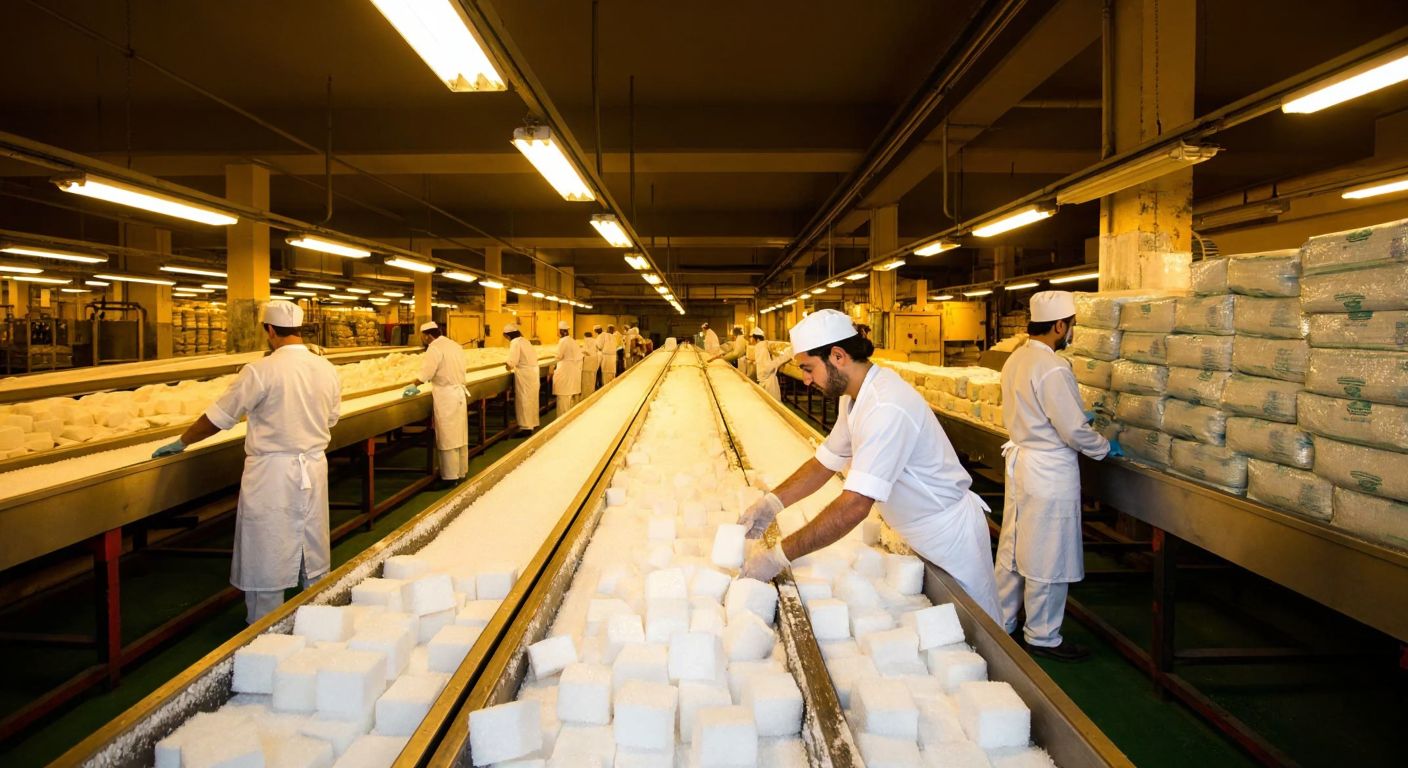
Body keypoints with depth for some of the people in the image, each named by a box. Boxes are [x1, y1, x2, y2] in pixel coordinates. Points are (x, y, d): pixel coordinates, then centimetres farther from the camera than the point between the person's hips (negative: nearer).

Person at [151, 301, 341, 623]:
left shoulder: (260, 371, -15)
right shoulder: (327, 370, 0)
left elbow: (217, 419, -7)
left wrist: (181, 442, 8)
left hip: (271, 471, -5)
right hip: (314, 467, 5)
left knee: (266, 557, 7)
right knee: (313, 554, 17)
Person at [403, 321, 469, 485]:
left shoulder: (435, 348, -12)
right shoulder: (454, 345, 12)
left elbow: (426, 373, -18)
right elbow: (459, 371, 10)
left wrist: (413, 386, -7)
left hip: (445, 396, -8)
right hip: (459, 392, 8)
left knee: (447, 439, -3)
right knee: (459, 436, 13)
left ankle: (450, 476, 1)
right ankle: (461, 472, 19)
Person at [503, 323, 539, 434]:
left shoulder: (515, 342, -13)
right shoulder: (524, 340, 13)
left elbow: (512, 361, -22)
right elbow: (534, 355, 18)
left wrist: (509, 365, 0)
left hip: (524, 374, -9)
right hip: (533, 370, 9)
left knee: (524, 399, -3)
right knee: (532, 398, 16)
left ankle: (526, 426, 0)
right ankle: (533, 423, 25)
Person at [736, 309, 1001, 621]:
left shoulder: (887, 408, -33)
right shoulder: (855, 398, -1)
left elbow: (855, 505, -36)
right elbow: (824, 462, 5)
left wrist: (779, 557, -33)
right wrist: (772, 502, -11)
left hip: (949, 534, -9)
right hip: (920, 533, 9)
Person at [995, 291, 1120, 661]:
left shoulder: (1016, 359, 6)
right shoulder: (1052, 369, -22)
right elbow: (1074, 431, -19)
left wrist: (1076, 418, 23)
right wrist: (1105, 447, -1)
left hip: (1020, 460, 9)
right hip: (1049, 471, -9)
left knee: (1013, 548, 18)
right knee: (1047, 560, 4)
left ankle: (1002, 622, 30)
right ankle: (1042, 637, 17)